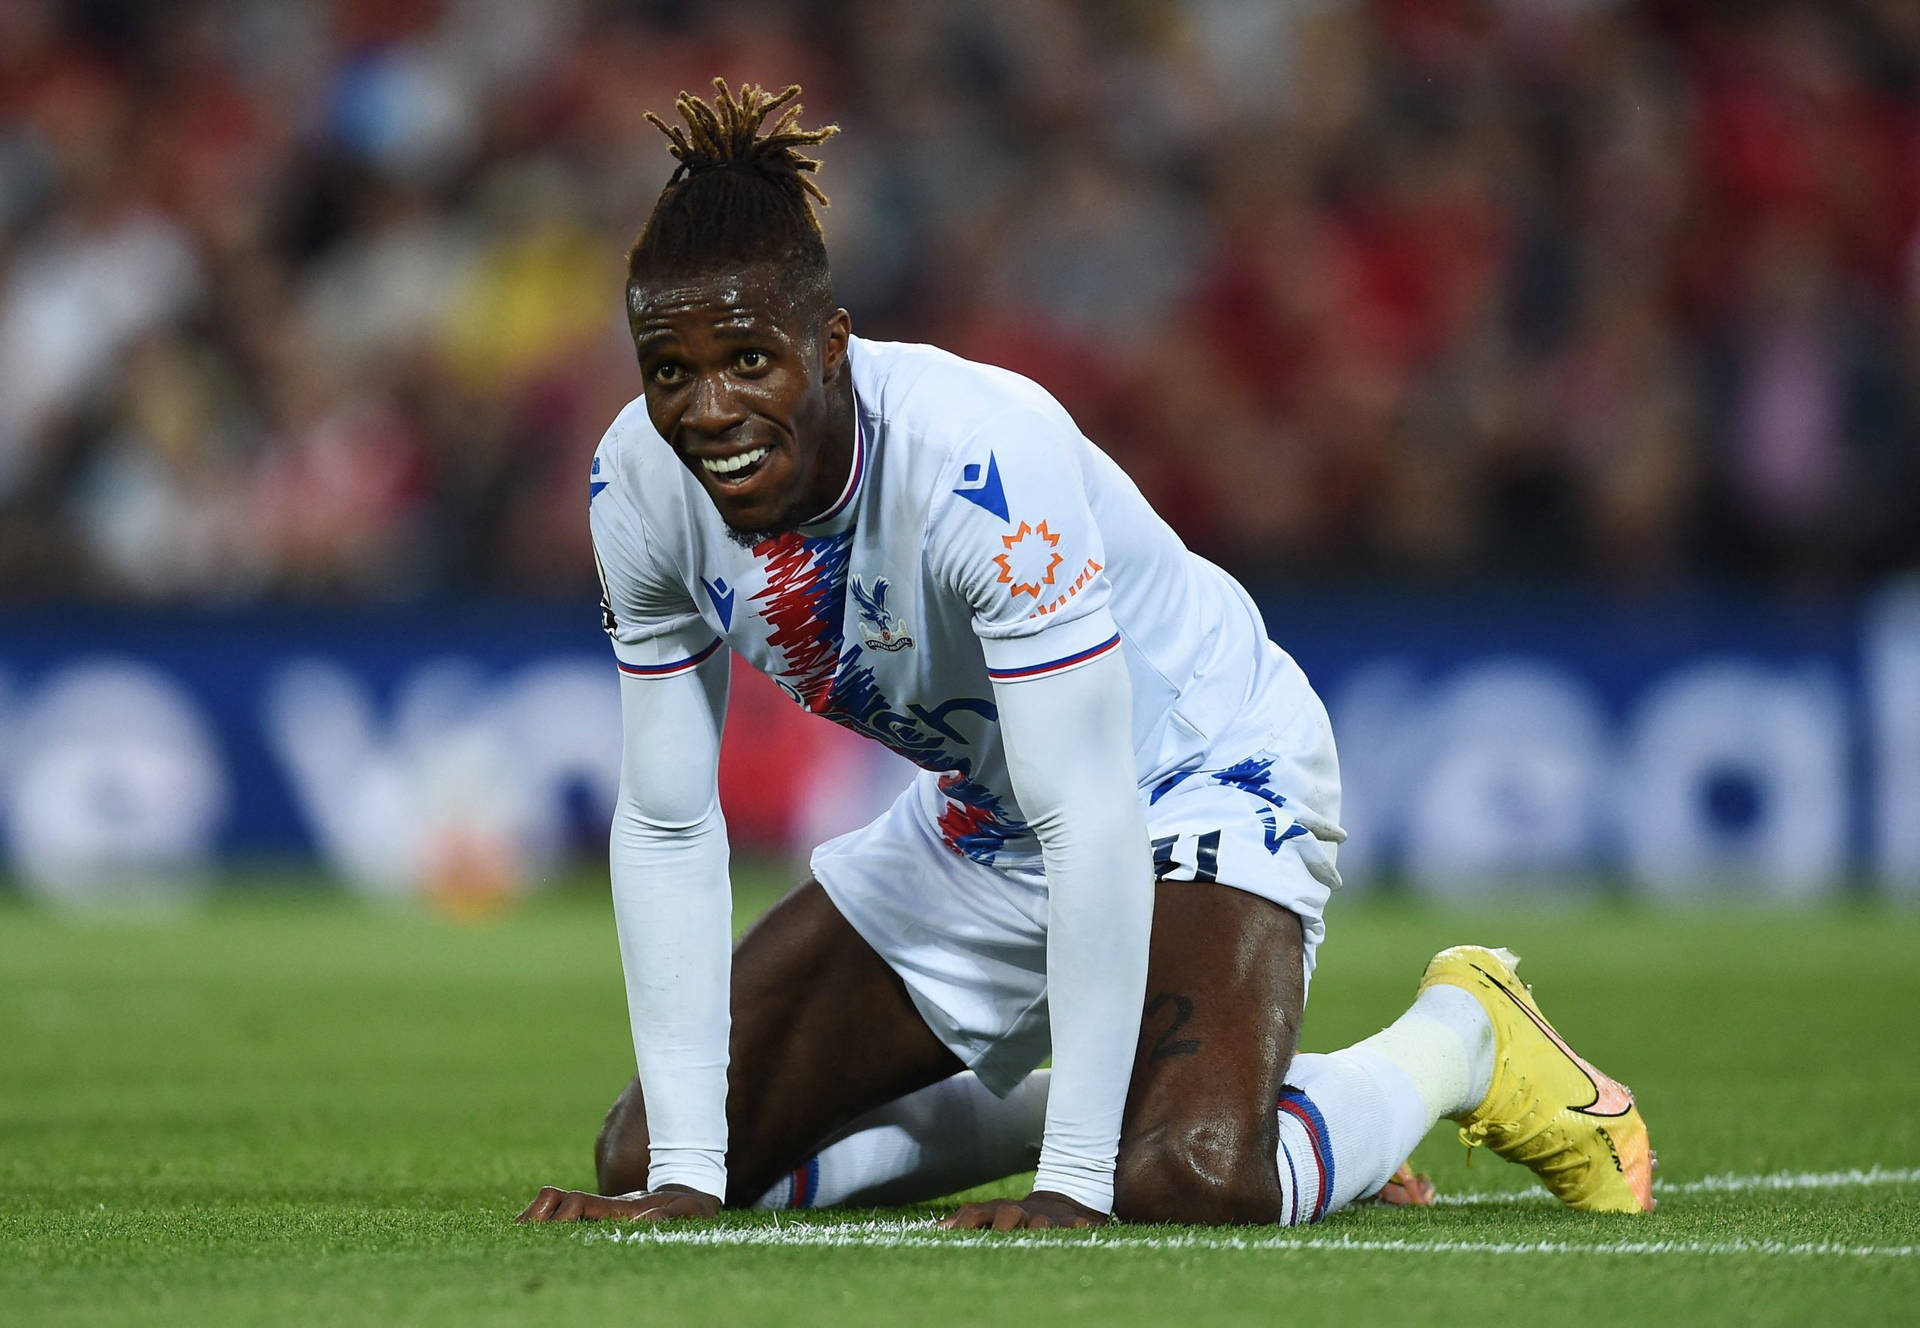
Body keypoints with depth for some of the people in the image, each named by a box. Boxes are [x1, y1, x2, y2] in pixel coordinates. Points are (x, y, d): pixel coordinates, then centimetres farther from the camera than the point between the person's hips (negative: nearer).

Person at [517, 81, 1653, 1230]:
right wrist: (683, 1177, -17)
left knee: (1189, 1183, -33)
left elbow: (1092, 822, -36)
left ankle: (1458, 1037, 0)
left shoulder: (982, 458, -35)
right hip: (974, 824, 7)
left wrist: (1074, 1186, -38)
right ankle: (1036, 1109, 21)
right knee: (644, 1158, 0)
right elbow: (664, 824, -11)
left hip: (1201, 781, -7)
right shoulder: (641, 486, -17)